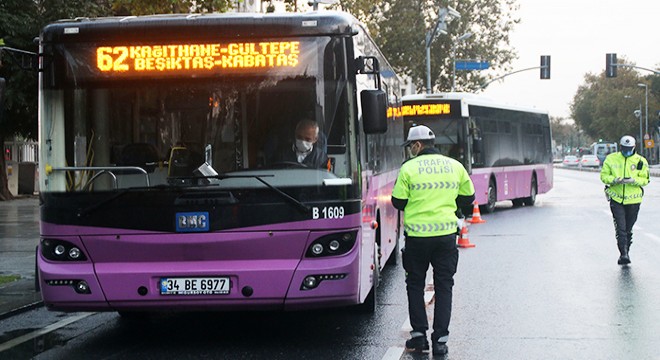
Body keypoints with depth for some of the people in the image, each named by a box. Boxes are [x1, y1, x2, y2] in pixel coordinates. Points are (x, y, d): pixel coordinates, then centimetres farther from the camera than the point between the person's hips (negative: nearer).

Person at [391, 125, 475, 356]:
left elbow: (398, 202, -3)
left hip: (417, 235, -2)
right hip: (446, 234, 2)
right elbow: (468, 198, 13)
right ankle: (440, 340, 5)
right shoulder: (455, 166, 4)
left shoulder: (409, 168, -6)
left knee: (415, 285, 13)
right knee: (444, 287, 9)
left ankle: (419, 335, 11)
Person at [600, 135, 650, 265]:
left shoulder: (641, 161, 0)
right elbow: (604, 176, 3)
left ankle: (626, 252, 26)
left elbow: (645, 179, -1)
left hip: (633, 199, 1)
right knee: (620, 228, -11)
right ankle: (623, 254, -12)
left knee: (628, 229, 11)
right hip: (616, 198, -1)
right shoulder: (611, 159, 1)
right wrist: (614, 180, -18)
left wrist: (633, 180, -21)